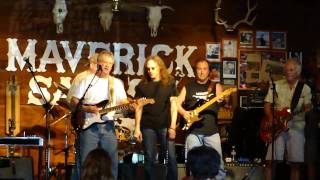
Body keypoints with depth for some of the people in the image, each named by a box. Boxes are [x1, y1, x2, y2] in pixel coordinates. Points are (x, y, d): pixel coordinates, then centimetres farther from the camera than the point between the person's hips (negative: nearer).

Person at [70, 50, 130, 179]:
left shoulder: (117, 83, 11)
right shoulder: (87, 80, 3)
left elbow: (123, 102, 4)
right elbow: (73, 102, 2)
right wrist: (86, 108, -14)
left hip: (108, 126, 3)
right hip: (88, 125, -2)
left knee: (112, 161, 2)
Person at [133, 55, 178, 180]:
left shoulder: (169, 83, 2)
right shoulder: (142, 85, 5)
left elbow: (173, 105, -1)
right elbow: (139, 108, 6)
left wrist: (172, 127, -8)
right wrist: (137, 128, 0)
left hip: (165, 125, -1)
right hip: (148, 126, 1)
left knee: (171, 157, -4)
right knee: (149, 159, 5)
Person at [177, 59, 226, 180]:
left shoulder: (215, 86, 9)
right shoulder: (188, 87, 10)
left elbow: (220, 96, -7)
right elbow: (177, 104, 9)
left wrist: (221, 99, -30)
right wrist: (184, 112, -10)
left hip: (211, 130, 0)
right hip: (193, 130, 0)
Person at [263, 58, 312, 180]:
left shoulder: (305, 89, 7)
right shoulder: (276, 85, 6)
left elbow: (308, 106, -3)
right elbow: (267, 104, 6)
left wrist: (307, 109, -27)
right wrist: (271, 119, -11)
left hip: (296, 127, 0)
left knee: (296, 162, -3)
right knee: (272, 160, -9)